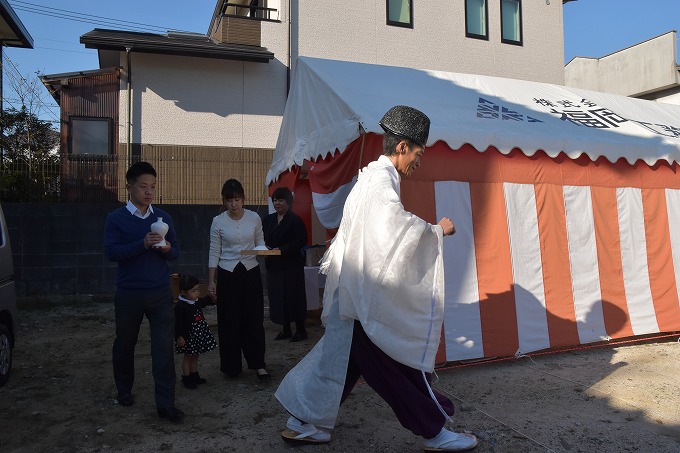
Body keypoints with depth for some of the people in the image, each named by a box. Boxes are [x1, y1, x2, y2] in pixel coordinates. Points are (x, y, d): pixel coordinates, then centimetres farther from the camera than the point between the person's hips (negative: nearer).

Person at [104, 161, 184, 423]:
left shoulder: (163, 217, 6)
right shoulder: (116, 219, -3)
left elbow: (176, 252, 8)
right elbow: (111, 252, -14)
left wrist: (167, 249, -15)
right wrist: (143, 244, -27)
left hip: (160, 294, 1)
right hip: (128, 294, -1)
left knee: (164, 348, -3)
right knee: (125, 344, 16)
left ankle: (166, 404, 4)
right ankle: (124, 391, 40)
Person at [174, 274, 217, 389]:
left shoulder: (197, 302, 3)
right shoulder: (180, 306, -21)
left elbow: (205, 301, 27)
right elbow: (178, 323, -21)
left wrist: (211, 299, 11)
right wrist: (179, 336, -22)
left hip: (199, 334, 8)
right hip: (188, 336, -8)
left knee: (195, 356, 19)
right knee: (187, 357, 6)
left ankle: (194, 376, 31)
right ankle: (186, 378, 18)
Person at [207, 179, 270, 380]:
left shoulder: (254, 218, -1)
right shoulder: (218, 222, -4)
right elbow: (214, 252, 0)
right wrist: (211, 280, -2)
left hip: (251, 272, 1)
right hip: (227, 274, -1)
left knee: (254, 318, 1)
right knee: (229, 320, 5)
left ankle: (258, 364, 9)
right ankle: (232, 366, 19)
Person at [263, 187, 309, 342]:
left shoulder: (295, 220, -8)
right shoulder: (268, 220, 11)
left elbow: (301, 242, -14)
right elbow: (263, 239, 15)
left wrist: (282, 250, -21)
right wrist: (264, 248, -7)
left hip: (291, 265, -6)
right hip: (273, 265, 6)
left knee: (293, 297, 0)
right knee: (277, 298, 9)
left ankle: (301, 330, 12)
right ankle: (286, 330, 21)